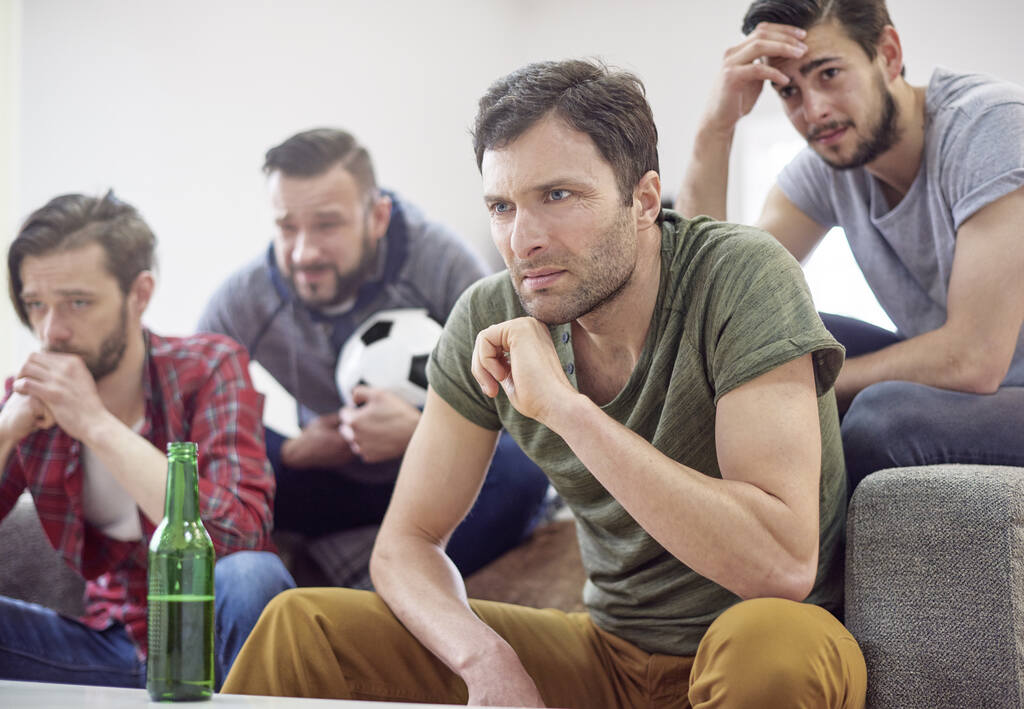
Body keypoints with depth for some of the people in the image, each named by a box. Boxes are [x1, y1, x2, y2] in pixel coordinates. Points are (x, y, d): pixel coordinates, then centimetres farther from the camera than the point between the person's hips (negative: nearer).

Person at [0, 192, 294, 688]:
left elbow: (239, 533, -27)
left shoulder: (209, 367, -11)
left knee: (251, 574, -35)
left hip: (213, 638, -2)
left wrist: (97, 423, -24)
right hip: (113, 643, 3)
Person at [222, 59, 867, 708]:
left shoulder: (742, 278, -22)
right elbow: (407, 543, -1)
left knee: (771, 641, -40)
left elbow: (783, 566, -32)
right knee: (302, 625, -9)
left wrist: (564, 405, -34)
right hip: (610, 650, 4)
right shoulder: (493, 322, -6)